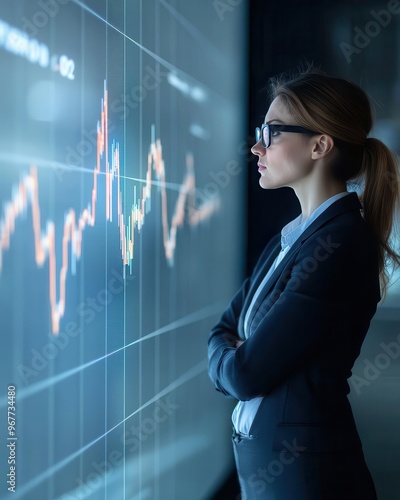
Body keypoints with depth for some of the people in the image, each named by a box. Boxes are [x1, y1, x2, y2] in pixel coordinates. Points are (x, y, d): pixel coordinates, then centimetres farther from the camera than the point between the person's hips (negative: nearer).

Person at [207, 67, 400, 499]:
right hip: (262, 461, 8)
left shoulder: (341, 245, -21)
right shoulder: (291, 236, 8)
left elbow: (245, 374, -21)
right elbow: (223, 330, 10)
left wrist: (227, 358, 0)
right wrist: (235, 355, -10)